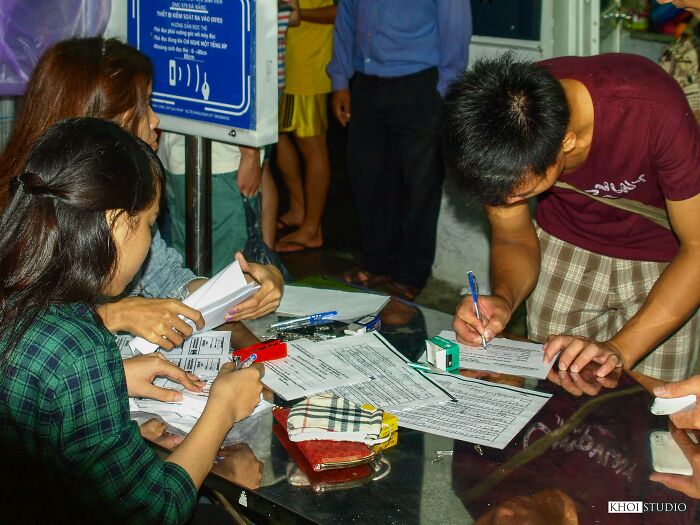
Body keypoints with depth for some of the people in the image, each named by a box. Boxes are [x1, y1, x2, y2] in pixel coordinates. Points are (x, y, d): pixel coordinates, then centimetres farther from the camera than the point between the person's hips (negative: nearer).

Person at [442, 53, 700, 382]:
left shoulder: (653, 109, -35)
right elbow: (514, 239, -7)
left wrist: (620, 349, -35)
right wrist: (503, 299, -29)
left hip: (662, 258, -3)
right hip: (566, 246, 3)